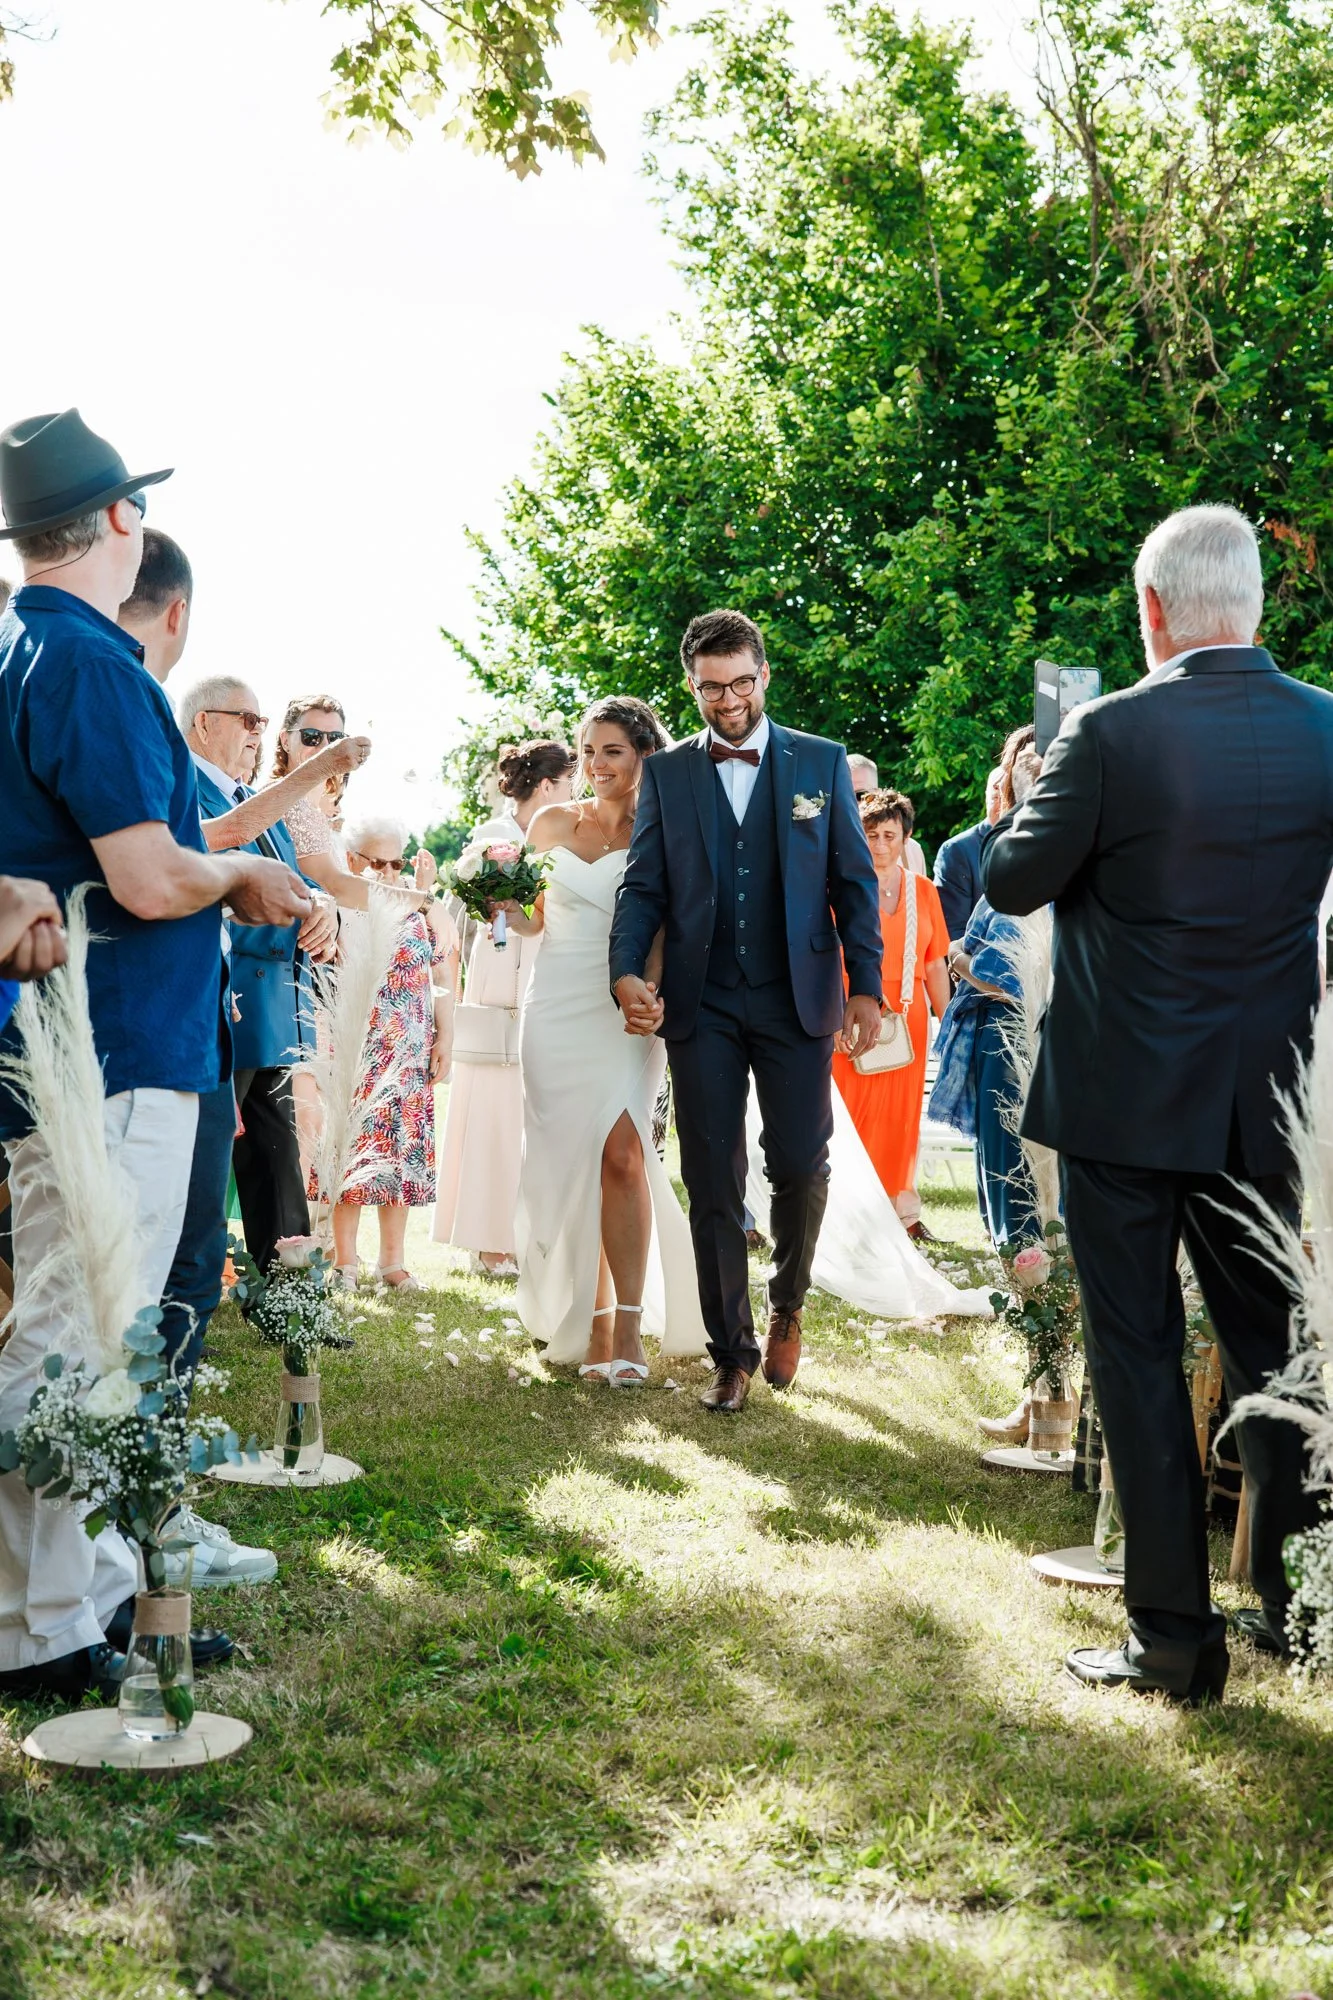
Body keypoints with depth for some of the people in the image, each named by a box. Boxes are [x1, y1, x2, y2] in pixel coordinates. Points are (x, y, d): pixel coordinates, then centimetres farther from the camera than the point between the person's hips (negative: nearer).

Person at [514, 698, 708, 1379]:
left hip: (626, 1013, -3)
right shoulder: (551, 825, 9)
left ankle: (627, 1326, -12)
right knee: (570, 1164, 3)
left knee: (621, 1151, -18)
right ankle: (592, 1325, 12)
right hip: (557, 1009, 3)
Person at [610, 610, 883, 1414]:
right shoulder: (666, 773, 8)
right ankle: (733, 1353, 14)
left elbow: (855, 881, 5)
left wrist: (866, 985, -5)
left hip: (796, 999, -1)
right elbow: (644, 886, 4)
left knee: (801, 1164, -4)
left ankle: (788, 1304, 25)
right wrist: (628, 972, -13)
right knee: (713, 1184, 2)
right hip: (702, 1006, 1)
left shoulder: (823, 763, 6)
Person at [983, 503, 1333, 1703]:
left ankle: (1175, 1636, 11)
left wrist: (1026, 795, 12)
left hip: (1122, 1102, -4)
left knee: (1139, 1355, 6)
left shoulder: (1111, 734, -17)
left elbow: (1011, 882, -6)